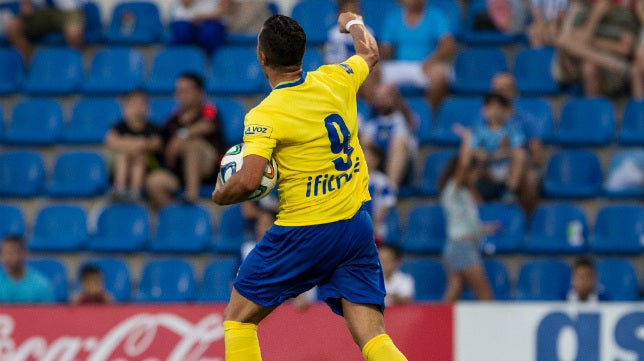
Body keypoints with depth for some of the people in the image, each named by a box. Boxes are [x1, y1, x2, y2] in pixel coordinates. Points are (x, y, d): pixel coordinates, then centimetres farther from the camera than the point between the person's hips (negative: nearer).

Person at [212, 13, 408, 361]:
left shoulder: (263, 116, -13)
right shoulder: (334, 80, 3)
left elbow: (249, 180, -25)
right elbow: (370, 54, 26)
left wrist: (220, 194, -2)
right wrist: (354, 23, 48)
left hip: (303, 233, -5)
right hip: (357, 227, 5)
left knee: (238, 318, 13)